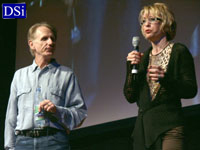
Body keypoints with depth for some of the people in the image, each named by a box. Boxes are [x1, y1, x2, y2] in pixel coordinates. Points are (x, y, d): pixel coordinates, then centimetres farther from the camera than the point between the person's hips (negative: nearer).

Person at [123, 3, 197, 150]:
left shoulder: (179, 52, 0)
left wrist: (165, 79, -23)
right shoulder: (144, 56, 16)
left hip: (169, 126, -5)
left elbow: (191, 90, -7)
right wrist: (131, 69, -3)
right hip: (144, 126, 5)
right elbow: (131, 97, 11)